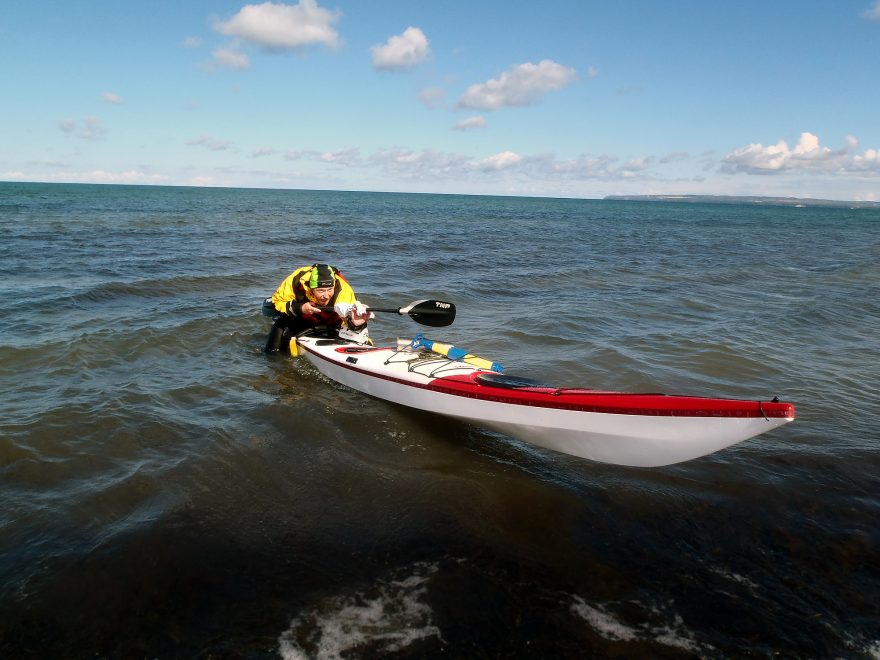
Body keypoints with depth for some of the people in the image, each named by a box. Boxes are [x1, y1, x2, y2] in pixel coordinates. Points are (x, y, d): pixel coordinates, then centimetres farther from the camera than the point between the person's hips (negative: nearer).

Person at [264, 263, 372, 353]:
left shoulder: (343, 290, -39)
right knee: (272, 351, -9)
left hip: (332, 320, 0)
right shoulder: (297, 280, -35)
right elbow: (277, 302, -22)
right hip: (302, 317, 0)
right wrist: (299, 308, -37)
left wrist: (355, 324, -63)